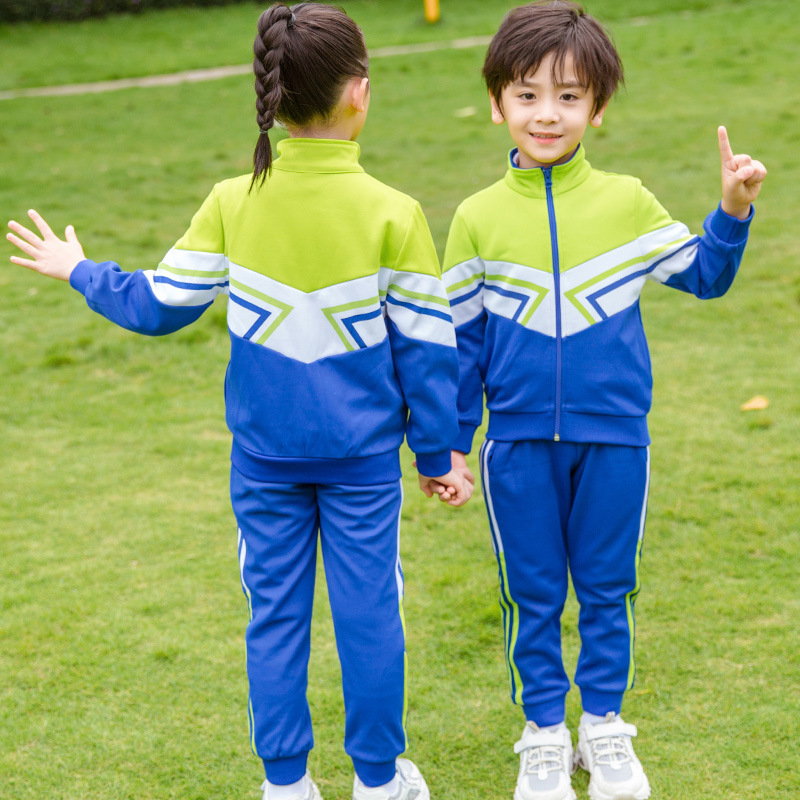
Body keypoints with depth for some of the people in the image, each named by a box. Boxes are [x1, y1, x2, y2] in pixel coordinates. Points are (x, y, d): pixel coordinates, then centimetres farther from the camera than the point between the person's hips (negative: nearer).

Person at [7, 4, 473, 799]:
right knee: (368, 611, 10)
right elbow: (425, 346, -6)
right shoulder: (393, 213, -11)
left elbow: (159, 306, 0)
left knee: (275, 613, 12)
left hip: (264, 457, 2)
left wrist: (80, 272, 19)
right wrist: (437, 452, 5)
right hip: (362, 458, -2)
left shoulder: (231, 204, -7)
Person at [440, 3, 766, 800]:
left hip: (614, 437, 1)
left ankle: (604, 727, 29)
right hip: (519, 443, 0)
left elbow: (702, 276, 9)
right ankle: (543, 735, 25)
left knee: (607, 588, 12)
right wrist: (451, 439, 4)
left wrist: (733, 211, -7)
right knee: (532, 595, 10)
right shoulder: (478, 218, -2)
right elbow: (460, 337, 4)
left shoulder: (626, 202, -1)